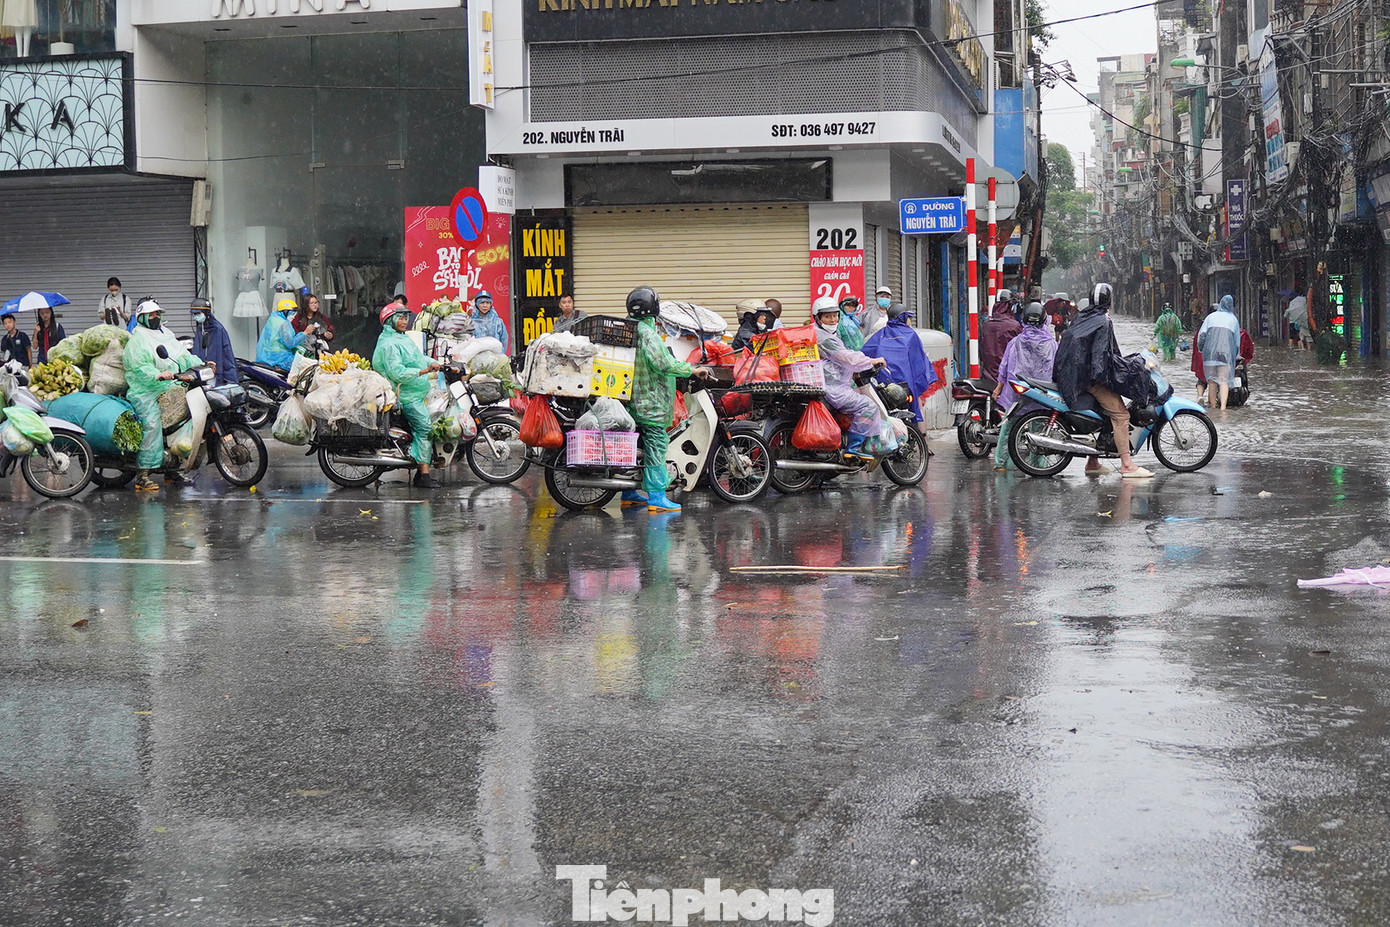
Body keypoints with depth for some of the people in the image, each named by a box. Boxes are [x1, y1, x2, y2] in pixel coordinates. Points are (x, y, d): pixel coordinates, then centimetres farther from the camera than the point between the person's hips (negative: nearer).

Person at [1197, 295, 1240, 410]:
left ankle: (1213, 405, 14)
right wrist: (1236, 356, 25)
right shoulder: (1233, 319, 15)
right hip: (1226, 353, -1)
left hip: (1210, 351, 1)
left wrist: (1201, 348, 14)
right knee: (1224, 381, -6)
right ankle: (1223, 407, -19)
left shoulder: (1211, 317, 14)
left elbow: (1201, 334, 4)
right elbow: (1237, 340, 17)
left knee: (1212, 380, 11)